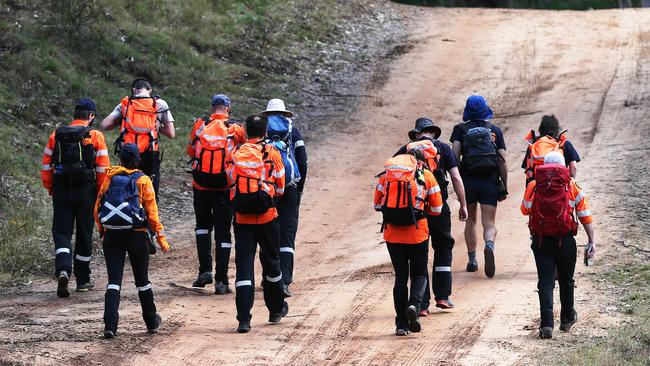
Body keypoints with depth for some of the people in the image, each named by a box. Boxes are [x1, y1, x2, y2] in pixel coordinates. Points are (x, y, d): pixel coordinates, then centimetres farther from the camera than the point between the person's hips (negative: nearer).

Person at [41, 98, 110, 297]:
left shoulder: (56, 135, 4)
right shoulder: (95, 136, -5)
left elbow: (45, 166, 4)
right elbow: (103, 168, -7)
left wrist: (50, 189, 14)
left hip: (61, 191, 1)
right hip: (85, 190, -1)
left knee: (61, 233, 2)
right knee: (84, 234, 11)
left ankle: (63, 270, -22)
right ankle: (83, 279, 20)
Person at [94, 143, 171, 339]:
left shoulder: (110, 178, 4)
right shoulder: (143, 180, -3)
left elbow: (98, 208, 6)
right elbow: (151, 212, -5)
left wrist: (102, 230, 19)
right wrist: (161, 237, 1)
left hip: (111, 235, 1)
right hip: (136, 235, -1)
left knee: (114, 280, 0)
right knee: (142, 279, 15)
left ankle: (110, 325, -14)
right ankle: (152, 321, 29)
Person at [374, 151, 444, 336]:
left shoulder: (386, 176, 9)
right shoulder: (427, 177, 3)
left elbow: (377, 205, 11)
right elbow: (437, 209, 5)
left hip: (392, 233, 2)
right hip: (417, 233, -2)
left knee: (400, 277, 11)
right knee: (419, 274, 13)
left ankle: (401, 324, 8)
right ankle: (414, 305, -16)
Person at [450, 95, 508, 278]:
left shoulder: (460, 129, 4)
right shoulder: (495, 131, 7)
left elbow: (455, 154, -9)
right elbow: (502, 161, 2)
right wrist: (504, 187, 6)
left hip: (468, 180, 0)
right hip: (490, 181, 0)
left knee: (471, 220, 19)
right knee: (489, 223, -2)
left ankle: (472, 260, 18)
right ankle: (489, 246, -34)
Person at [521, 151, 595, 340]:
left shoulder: (533, 187, 2)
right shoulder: (572, 187, 1)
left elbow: (525, 210, 17)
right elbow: (585, 216, -1)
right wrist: (591, 241, 2)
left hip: (540, 241, 0)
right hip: (565, 240, 0)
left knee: (545, 282, 0)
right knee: (566, 281, 19)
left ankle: (546, 323, -14)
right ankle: (567, 319, 34)